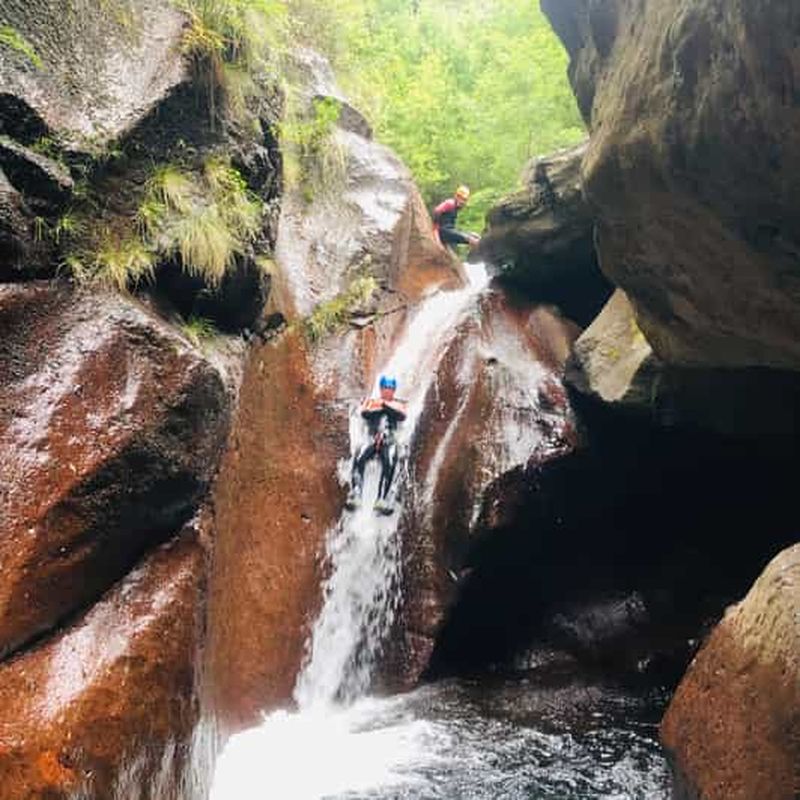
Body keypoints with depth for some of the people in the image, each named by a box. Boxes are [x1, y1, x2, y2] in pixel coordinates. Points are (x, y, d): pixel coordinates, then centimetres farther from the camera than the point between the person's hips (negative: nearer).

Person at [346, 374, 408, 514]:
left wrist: (386, 404, -3)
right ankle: (355, 493, -37)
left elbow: (402, 416, 0)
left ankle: (382, 499, -39)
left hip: (389, 441, -1)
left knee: (390, 463, -32)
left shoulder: (398, 404, 22)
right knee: (359, 458, -30)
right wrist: (382, 407, -1)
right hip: (371, 439, 1)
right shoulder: (371, 401, 22)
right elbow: (364, 413, 1)